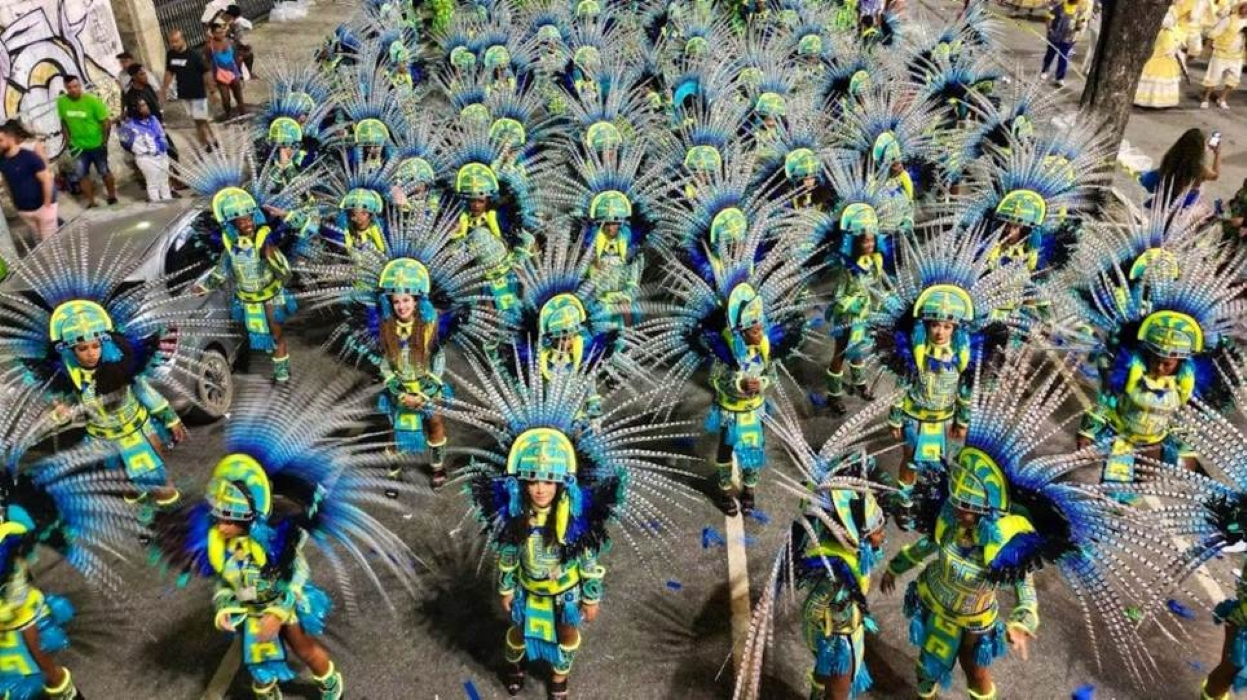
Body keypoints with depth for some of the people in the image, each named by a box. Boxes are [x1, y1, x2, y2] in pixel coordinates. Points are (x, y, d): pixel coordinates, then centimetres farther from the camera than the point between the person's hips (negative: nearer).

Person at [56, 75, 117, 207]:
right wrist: (69, 140, 2)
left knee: (104, 171, 12)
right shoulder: (61, 102, -8)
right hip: (78, 146, 3)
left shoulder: (93, 100, -18)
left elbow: (106, 121, -13)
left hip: (97, 144, -3)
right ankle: (91, 202, 19)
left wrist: (105, 141, -14)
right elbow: (63, 122, 6)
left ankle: (112, 196, 31)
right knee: (82, 174, 7)